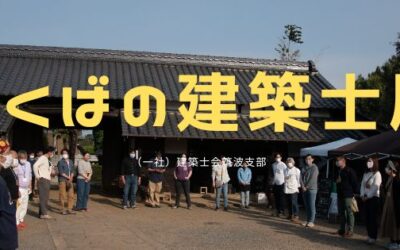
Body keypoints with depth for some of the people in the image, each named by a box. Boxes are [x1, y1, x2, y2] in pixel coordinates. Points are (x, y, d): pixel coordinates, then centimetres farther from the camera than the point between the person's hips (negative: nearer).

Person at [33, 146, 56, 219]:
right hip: (42, 180, -9)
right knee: (43, 197, -9)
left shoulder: (48, 160, 19)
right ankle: (43, 213, -8)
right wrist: (37, 176, -21)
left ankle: (42, 213, 16)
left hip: (47, 180, 9)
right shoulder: (42, 158, -10)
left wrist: (52, 172, 8)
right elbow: (35, 165, -23)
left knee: (46, 197, 10)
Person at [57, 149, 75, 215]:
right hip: (62, 180, -6)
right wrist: (68, 177, -14)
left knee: (71, 195, 4)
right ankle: (63, 210, 4)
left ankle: (69, 209, 12)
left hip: (70, 180, 6)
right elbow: (61, 172, -11)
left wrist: (71, 178, -5)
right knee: (63, 195, -3)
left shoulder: (71, 161, 14)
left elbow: (72, 170, 11)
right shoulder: (60, 162, -4)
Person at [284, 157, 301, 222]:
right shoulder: (286, 170, 13)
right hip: (287, 189, 5)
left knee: (294, 203, -10)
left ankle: (296, 216, -7)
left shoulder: (296, 170, -3)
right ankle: (290, 215, 22)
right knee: (289, 203, 10)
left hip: (293, 189, -5)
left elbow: (298, 179, -4)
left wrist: (298, 186, -8)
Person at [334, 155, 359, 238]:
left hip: (348, 195, -9)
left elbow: (355, 182, -13)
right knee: (341, 213, 12)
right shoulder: (339, 171, 15)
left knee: (349, 213, -4)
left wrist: (355, 192, -15)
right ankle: (342, 229, 20)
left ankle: (350, 231, -1)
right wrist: (337, 181, 7)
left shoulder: (349, 171, -10)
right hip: (340, 195, 9)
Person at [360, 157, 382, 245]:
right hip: (366, 198, 7)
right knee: (367, 218, 6)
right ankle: (370, 235, 14)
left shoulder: (377, 174, -7)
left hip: (374, 198, -7)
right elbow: (362, 185, 11)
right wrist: (362, 195, -1)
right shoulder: (366, 174, 15)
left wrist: (368, 196, -13)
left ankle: (373, 237, 0)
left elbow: (375, 187, -14)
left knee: (373, 218, -5)